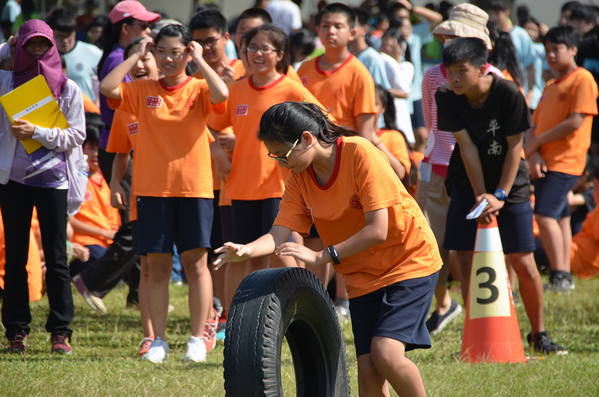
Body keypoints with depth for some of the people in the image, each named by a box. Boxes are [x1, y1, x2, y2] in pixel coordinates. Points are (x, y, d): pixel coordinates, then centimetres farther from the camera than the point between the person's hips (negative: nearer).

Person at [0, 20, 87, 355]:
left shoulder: (68, 89, 3)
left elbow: (76, 136, -1)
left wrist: (37, 132, -15)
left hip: (53, 179, -1)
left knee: (57, 257, -1)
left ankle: (61, 331, 2)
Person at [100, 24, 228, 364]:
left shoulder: (198, 90, 2)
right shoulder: (142, 91, 6)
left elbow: (221, 94, -21)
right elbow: (107, 87, -9)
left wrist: (199, 59, -9)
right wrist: (137, 56, -3)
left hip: (194, 186, -2)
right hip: (153, 188, 2)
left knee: (196, 262, -1)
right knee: (158, 265, 4)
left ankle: (198, 339, 5)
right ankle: (159, 340, 10)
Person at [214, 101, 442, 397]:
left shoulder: (359, 154, -21)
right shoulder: (299, 177, -2)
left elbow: (377, 230, -25)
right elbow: (279, 235, -11)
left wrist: (321, 256, -29)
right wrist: (245, 250, -32)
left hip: (410, 260, -6)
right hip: (362, 275, 6)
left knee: (386, 351, -23)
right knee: (368, 369, -6)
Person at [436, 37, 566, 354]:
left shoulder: (508, 94, -20)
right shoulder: (446, 98, -13)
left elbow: (515, 147, -14)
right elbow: (467, 147, -13)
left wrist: (500, 195, -18)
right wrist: (480, 196, -17)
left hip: (510, 185, -2)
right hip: (468, 184, 2)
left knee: (524, 264, -3)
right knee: (467, 261, -7)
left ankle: (538, 333, 16)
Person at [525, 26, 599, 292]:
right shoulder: (550, 86, 19)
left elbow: (575, 122, -16)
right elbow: (535, 125, 14)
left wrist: (537, 142, -10)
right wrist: (533, 153, -6)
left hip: (565, 160, -8)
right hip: (544, 161, 9)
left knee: (545, 215, -17)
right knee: (560, 217, 10)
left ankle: (560, 275, -14)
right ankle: (563, 278, 14)